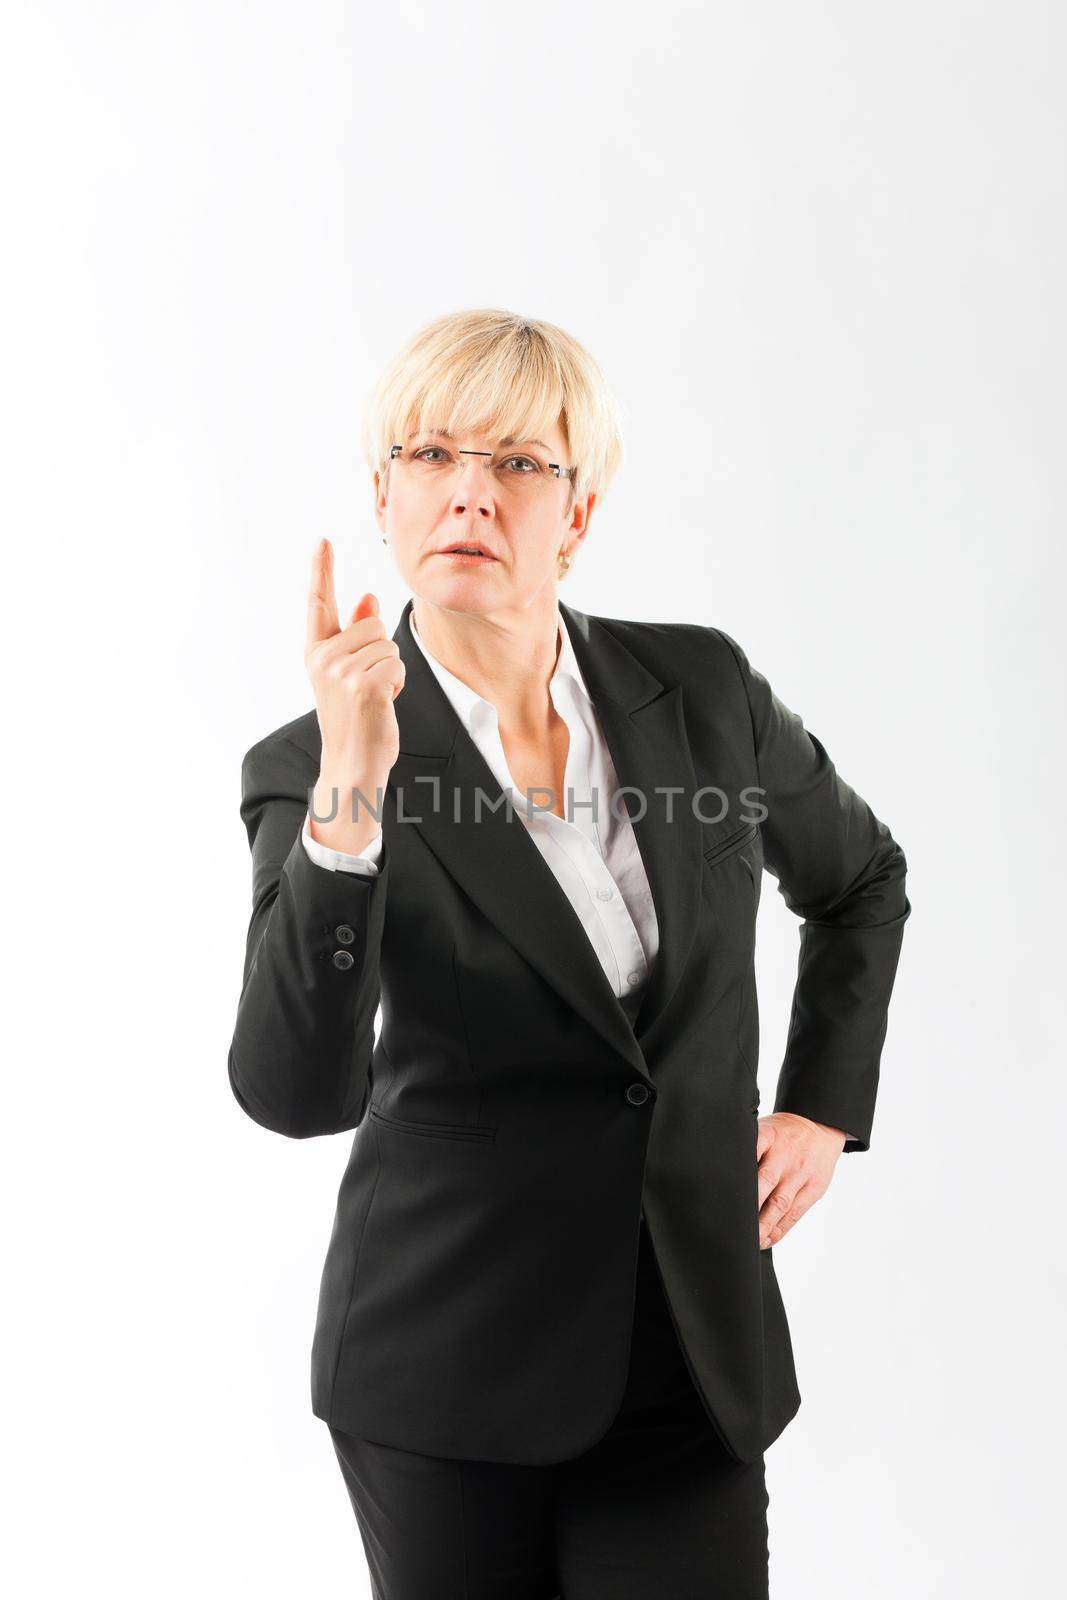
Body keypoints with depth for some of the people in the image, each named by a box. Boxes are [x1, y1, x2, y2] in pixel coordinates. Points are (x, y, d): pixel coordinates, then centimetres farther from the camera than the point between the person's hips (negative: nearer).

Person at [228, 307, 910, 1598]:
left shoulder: (701, 688, -2)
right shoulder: (316, 771, -9)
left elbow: (861, 880, 17)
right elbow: (295, 1094, -22)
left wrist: (823, 1109, 9)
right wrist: (349, 798, -31)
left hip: (691, 1351, 2)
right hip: (449, 1355, -1)